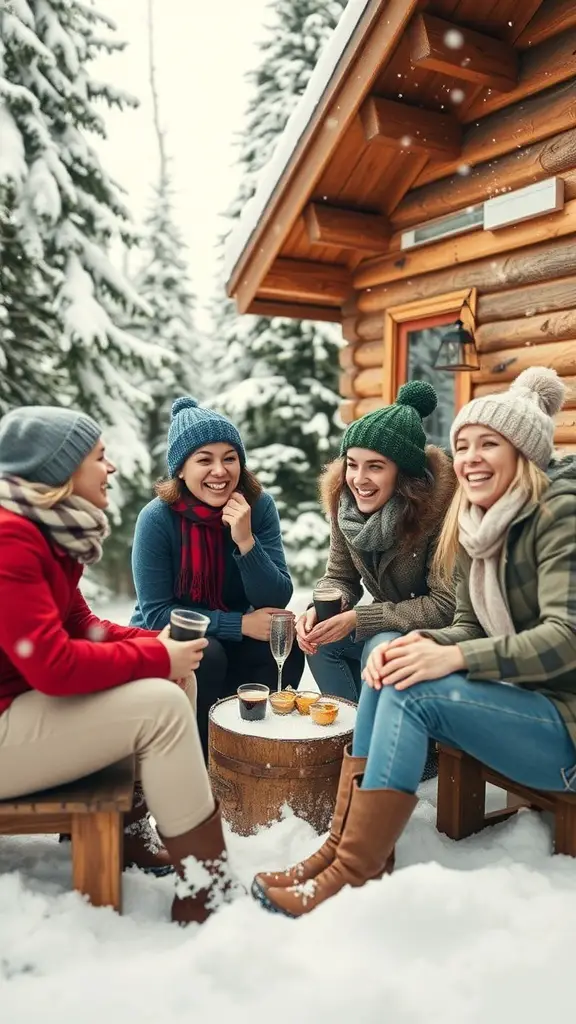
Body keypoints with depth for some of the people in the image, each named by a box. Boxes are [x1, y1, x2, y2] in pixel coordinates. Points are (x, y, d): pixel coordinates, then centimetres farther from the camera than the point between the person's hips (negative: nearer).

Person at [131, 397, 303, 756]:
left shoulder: (259, 505, -13)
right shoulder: (157, 519, -20)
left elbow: (277, 601, -16)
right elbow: (155, 614, -18)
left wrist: (246, 541, -32)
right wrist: (241, 623, -24)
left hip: (230, 640, 3)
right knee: (206, 656, -32)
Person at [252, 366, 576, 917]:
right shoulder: (477, 522, 6)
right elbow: (468, 625, 5)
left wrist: (453, 658, -32)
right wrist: (426, 643, -17)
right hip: (518, 699, 7)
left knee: (414, 688, -25)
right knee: (391, 659, -11)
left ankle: (355, 873, -16)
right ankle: (344, 844, -9)